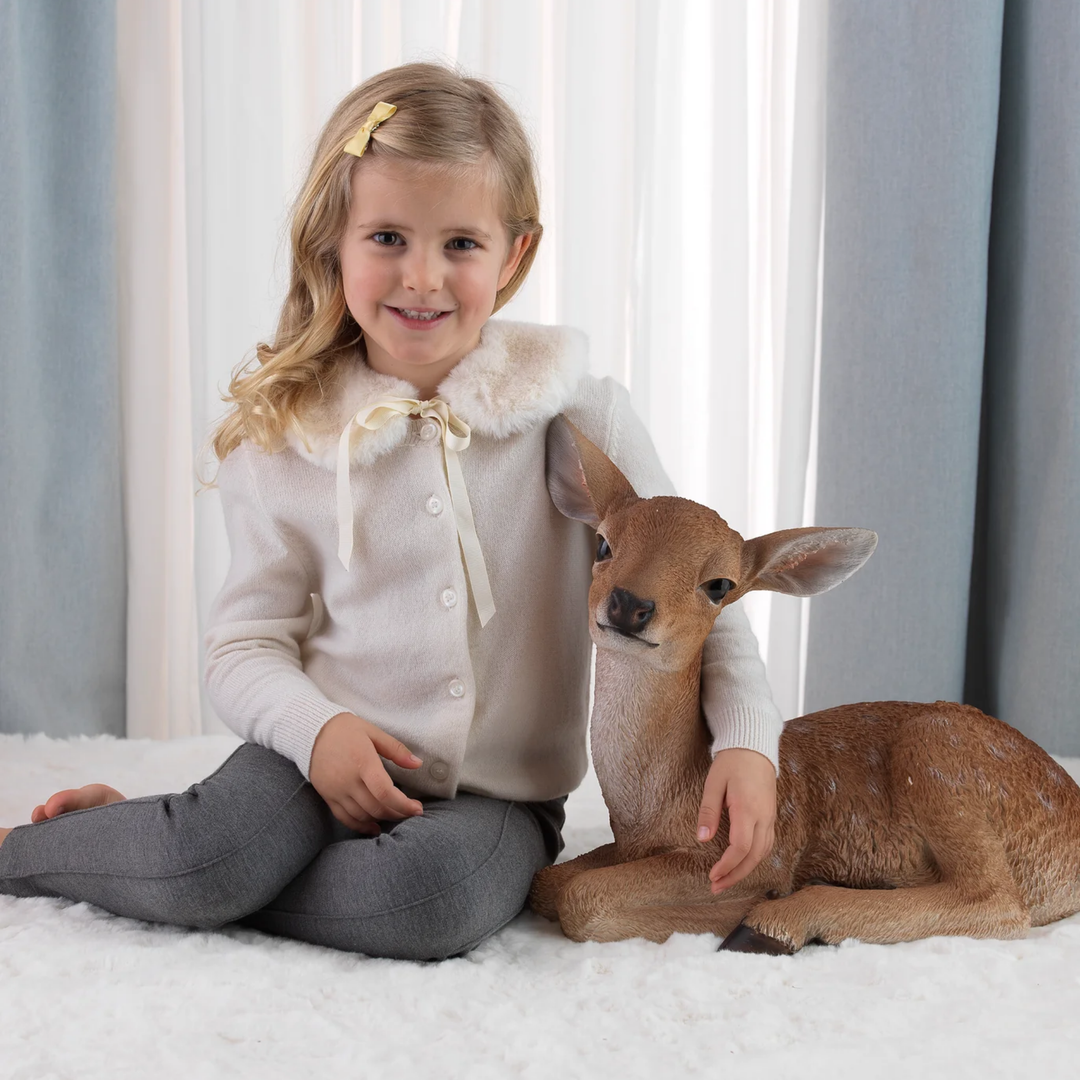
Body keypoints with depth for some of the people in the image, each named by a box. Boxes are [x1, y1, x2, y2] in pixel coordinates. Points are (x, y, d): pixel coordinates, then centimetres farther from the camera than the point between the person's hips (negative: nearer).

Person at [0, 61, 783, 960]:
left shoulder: (580, 417, -4)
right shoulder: (286, 440, -1)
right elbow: (247, 645, 1)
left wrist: (748, 740, -15)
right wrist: (317, 727, -19)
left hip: (499, 792, 0)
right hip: (331, 758, 0)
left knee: (431, 896, -32)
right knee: (213, 856, -30)